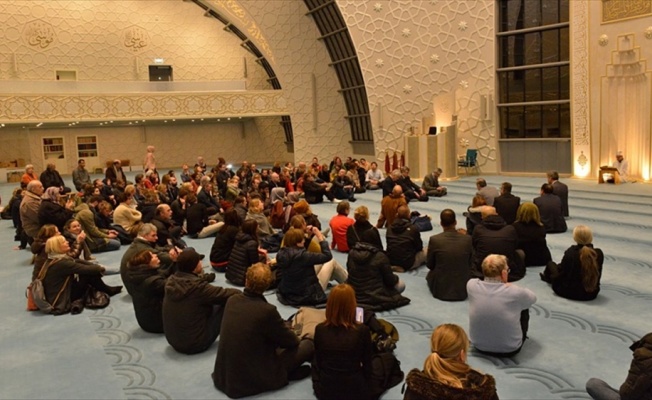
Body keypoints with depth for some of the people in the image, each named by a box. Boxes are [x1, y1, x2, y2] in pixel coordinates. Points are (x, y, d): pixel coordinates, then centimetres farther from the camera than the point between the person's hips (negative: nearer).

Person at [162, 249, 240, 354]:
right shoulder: (197, 286, -26)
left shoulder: (171, 281, -7)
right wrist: (238, 292, 8)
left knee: (210, 303, 21)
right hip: (195, 344, -7)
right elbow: (225, 294, -12)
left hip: (173, 341, 8)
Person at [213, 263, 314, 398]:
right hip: (253, 378, -6)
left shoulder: (231, 300, -5)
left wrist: (283, 326, 16)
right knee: (308, 344, 3)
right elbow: (292, 341, -7)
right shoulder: (267, 310, -24)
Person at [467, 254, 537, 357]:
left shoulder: (471, 285, -18)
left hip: (479, 346, 3)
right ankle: (522, 337, 40)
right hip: (509, 350, -3)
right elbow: (533, 298, -1)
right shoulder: (515, 292, -25)